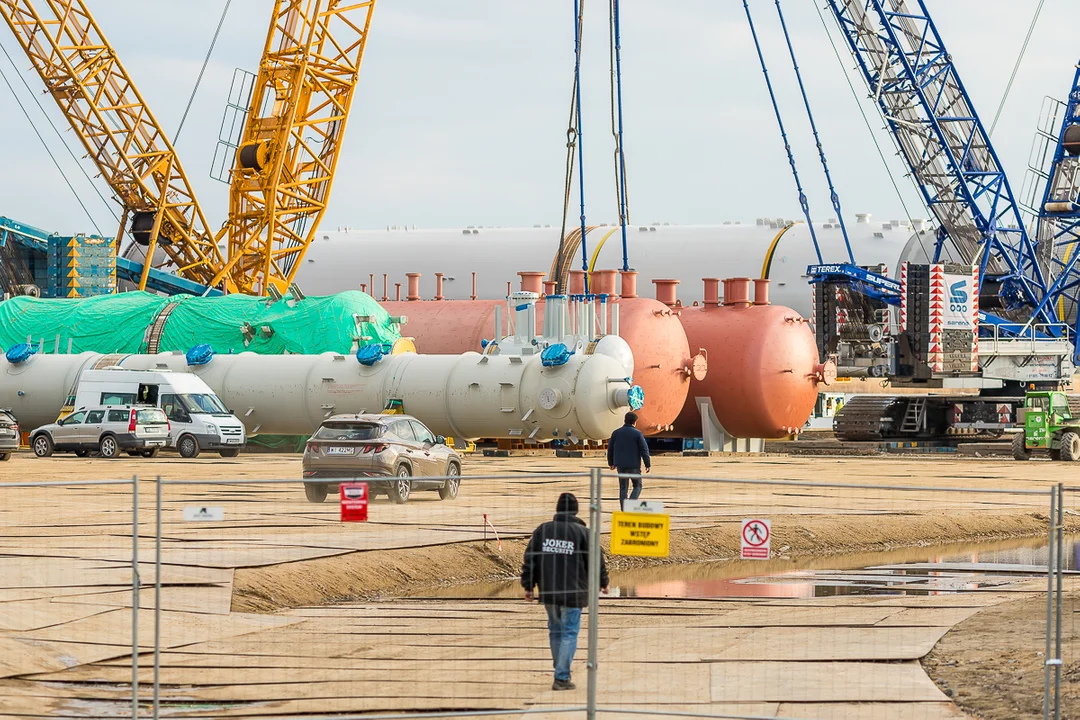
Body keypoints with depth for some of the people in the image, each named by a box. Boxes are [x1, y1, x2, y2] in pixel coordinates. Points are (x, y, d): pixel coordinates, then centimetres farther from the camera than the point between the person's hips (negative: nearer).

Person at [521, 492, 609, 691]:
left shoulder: (542, 530, 3)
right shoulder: (582, 532, -7)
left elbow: (530, 559, 5)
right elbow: (596, 559, -1)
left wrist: (528, 586, 12)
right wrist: (602, 583, 16)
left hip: (548, 592, 4)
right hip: (573, 592, -4)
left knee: (555, 630, 18)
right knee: (569, 633, 1)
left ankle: (561, 672, 28)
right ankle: (562, 678, -5)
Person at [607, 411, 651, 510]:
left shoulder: (616, 433, 5)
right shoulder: (637, 433, -7)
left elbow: (610, 449, 12)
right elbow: (644, 450, -8)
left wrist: (611, 463, 24)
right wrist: (648, 464, -2)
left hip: (620, 465, 3)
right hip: (634, 465, -3)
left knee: (623, 488, 10)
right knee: (637, 486, 9)